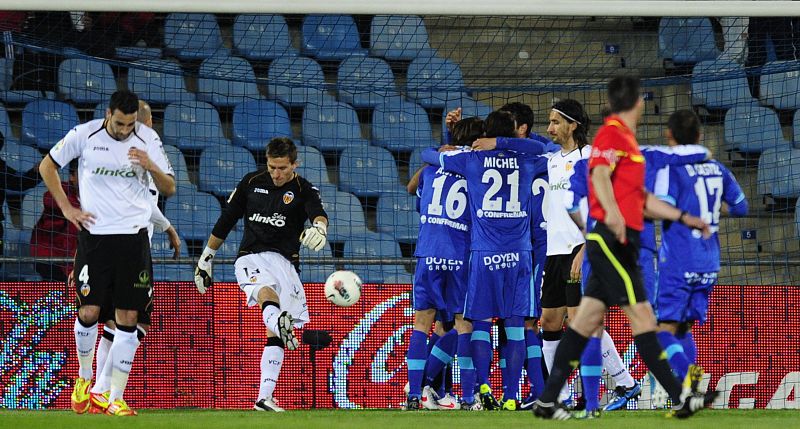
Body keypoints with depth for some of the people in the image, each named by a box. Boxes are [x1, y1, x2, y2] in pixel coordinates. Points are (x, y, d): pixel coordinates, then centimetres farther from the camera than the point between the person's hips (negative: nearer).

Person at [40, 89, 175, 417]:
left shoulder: (148, 140, 1)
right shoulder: (84, 135, -2)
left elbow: (169, 188, 4)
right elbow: (47, 166, 10)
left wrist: (150, 166, -16)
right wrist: (66, 208, 4)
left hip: (133, 236, 1)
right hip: (94, 233, -1)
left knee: (128, 319, -2)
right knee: (88, 311, -5)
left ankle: (116, 398, 1)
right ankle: (85, 376, 22)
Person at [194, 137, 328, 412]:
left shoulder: (304, 190, 3)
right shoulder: (251, 183, 10)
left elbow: (318, 213, -20)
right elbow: (226, 221, 19)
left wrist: (319, 227, -45)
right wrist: (206, 258, 21)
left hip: (284, 262, 1)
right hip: (250, 258, -1)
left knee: (274, 336, -4)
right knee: (267, 292, -36)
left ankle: (264, 398, -4)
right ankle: (278, 322, -69)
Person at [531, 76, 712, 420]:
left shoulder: (625, 137, 22)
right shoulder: (613, 133, -9)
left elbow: (641, 198, 30)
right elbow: (600, 174, -28)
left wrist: (683, 217, 30)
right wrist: (612, 211, -45)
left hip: (618, 242, 10)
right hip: (612, 239, -10)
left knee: (587, 321, 8)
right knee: (642, 316, -9)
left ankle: (547, 401, 9)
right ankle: (681, 399, -10)